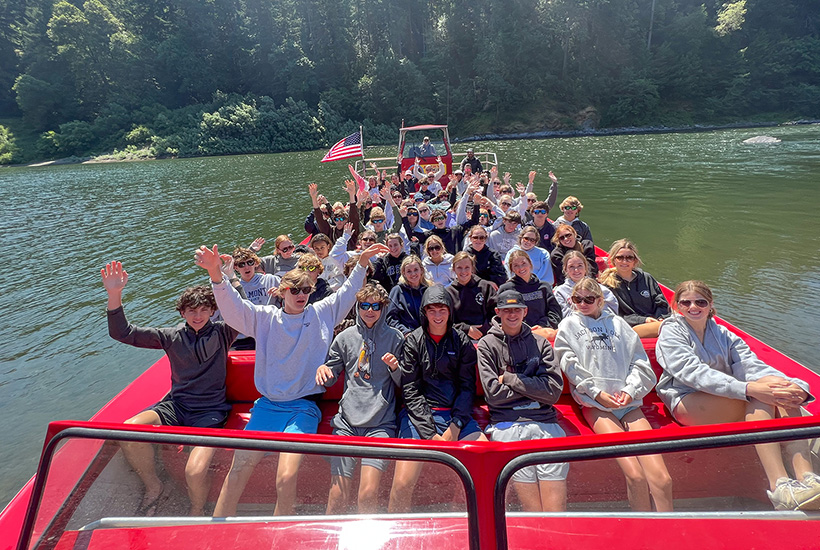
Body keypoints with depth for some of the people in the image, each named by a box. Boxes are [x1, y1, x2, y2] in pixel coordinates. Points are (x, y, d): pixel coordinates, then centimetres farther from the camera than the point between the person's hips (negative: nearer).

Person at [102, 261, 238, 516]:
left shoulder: (221, 332, -1)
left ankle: (197, 511, 11)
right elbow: (122, 333, 2)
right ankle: (154, 489, 3)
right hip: (176, 405, 4)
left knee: (195, 472, -26)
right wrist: (114, 295, -12)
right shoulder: (172, 336, 6)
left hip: (210, 411, -3)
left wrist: (228, 280, -33)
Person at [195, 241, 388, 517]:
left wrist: (362, 262, -1)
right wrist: (215, 273, -23)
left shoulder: (322, 314, 8)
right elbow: (233, 308, -6)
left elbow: (347, 293, 12)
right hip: (267, 404, 2)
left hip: (304, 407, -1)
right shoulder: (266, 318, 7)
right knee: (236, 473, -9)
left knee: (286, 478, -17)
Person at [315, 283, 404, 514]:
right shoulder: (345, 337, 11)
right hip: (347, 422, 2)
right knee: (338, 494, -3)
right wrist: (322, 370, -4)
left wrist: (395, 368, -10)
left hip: (381, 424, -1)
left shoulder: (395, 338, 7)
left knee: (368, 492, -14)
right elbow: (329, 379, 18)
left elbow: (404, 384, 10)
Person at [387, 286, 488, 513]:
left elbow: (467, 387, 6)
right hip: (420, 415, -2)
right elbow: (410, 391, -2)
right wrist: (430, 434, -10)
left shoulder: (462, 341, 7)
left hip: (457, 415, 2)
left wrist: (455, 426, -7)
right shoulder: (413, 341, 2)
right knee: (402, 484, -16)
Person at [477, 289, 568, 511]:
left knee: (556, 510, -4)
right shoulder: (487, 345, 9)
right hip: (507, 425, -2)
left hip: (545, 423, 2)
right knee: (534, 512, -5)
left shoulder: (540, 343, 14)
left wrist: (510, 378, -1)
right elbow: (494, 393, -2)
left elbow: (554, 390, 1)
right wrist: (533, 386, 1)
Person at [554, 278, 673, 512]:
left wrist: (630, 391, -1)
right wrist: (597, 392, -7)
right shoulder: (568, 326, 15)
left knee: (662, 478, -13)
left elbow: (640, 362, 15)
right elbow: (571, 366, 3)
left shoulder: (617, 323, 21)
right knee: (635, 475, -19)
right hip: (595, 405, -3)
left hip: (630, 403, 3)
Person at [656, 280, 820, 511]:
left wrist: (794, 386, -22)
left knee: (785, 399, -21)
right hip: (687, 402, -6)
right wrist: (748, 388, -31)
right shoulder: (671, 332, -1)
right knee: (759, 401, -29)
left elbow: (751, 365, -1)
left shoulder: (724, 335, 17)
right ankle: (780, 487, -38)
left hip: (728, 400, 6)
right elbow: (694, 373, -18)